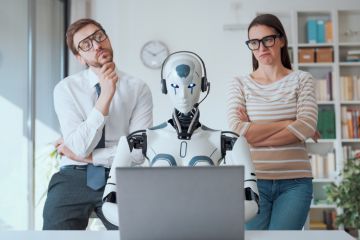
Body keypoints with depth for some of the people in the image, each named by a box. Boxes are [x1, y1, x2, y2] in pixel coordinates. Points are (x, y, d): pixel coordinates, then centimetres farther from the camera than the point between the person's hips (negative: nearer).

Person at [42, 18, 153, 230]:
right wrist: (106, 95, -15)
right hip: (74, 178, 1)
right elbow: (79, 147, -9)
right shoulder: (66, 88, 2)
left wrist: (88, 156, -7)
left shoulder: (139, 89, 2)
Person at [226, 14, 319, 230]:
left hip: (295, 181, 0)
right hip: (253, 180, 0)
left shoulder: (301, 80, 6)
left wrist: (253, 133, -10)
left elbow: (307, 127, -8)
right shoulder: (239, 84, 6)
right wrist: (288, 123, -9)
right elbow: (237, 130, -8)